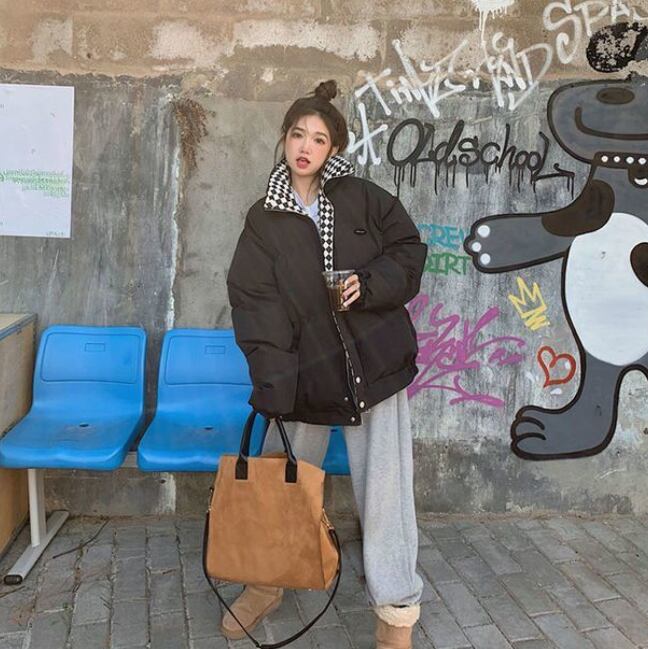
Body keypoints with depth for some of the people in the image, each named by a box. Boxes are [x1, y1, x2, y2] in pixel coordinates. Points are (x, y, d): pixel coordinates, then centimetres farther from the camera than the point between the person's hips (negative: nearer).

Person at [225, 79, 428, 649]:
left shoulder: (363, 198, 2)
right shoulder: (263, 219, 2)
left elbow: (409, 250, 9)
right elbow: (255, 302, -7)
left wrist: (370, 284, -12)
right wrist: (274, 385, -16)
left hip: (375, 364, -1)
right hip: (305, 372, 1)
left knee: (384, 489, 1)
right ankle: (266, 581, 38)